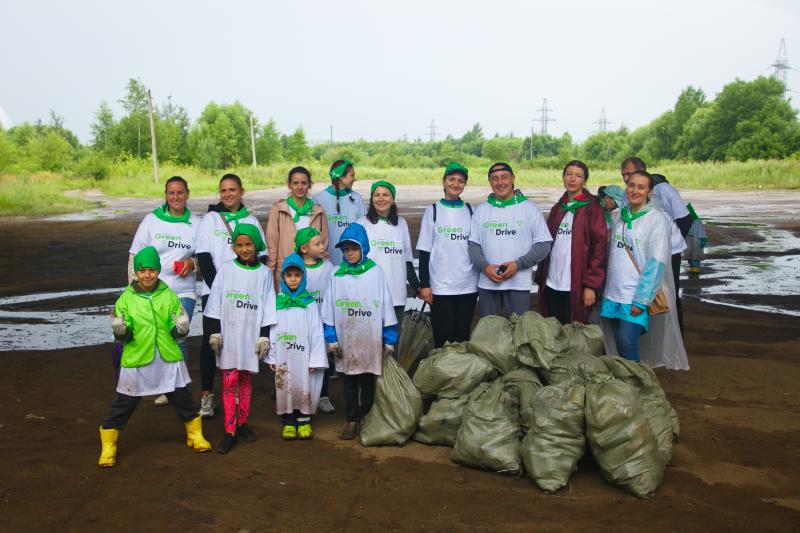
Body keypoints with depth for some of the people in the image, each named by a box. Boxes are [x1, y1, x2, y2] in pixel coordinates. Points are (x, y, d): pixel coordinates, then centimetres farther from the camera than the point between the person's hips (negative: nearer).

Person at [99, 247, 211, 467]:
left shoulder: (169, 295, 1)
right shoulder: (126, 298, -3)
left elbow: (178, 330, 5)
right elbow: (123, 335, -1)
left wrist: (180, 329, -17)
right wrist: (121, 331, -23)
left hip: (168, 359, 2)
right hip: (136, 360, -1)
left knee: (183, 399, 12)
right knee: (123, 404, 6)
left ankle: (195, 436, 32)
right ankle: (108, 447, 22)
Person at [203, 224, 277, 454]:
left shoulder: (264, 273, 1)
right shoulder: (226, 269, 0)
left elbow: (268, 307, 3)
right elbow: (215, 302, 1)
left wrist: (264, 336, -1)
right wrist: (214, 331, -3)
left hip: (251, 335, 1)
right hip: (228, 334, -1)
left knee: (246, 380, 11)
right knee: (229, 381, -3)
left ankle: (243, 423, 25)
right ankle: (230, 432, 0)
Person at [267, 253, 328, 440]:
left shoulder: (309, 302, -2)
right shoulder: (277, 302, 4)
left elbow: (316, 332, -3)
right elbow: (271, 331, 6)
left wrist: (316, 359, -7)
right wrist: (271, 357, 3)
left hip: (303, 356, -1)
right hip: (283, 356, 2)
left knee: (304, 386, 3)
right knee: (284, 387, 6)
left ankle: (304, 420, 18)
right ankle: (288, 422, 18)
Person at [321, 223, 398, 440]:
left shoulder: (375, 273, -4)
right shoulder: (337, 275, 1)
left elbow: (386, 307, -1)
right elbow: (328, 310, 4)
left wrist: (389, 339, -1)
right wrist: (331, 338, -1)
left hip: (371, 341, -1)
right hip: (346, 342, 1)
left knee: (368, 381, 11)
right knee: (349, 382, 11)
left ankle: (366, 418, 24)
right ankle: (351, 420, 22)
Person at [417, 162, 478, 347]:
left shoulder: (471, 211, 8)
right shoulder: (433, 210, 3)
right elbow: (424, 250, 1)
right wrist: (424, 284, -4)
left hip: (468, 286, 2)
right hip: (440, 287, -2)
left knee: (462, 337, 7)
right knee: (443, 338, -1)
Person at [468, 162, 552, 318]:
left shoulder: (529, 208, 2)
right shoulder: (481, 210, 10)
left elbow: (543, 245, 0)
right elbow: (473, 244, 8)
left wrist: (518, 264, -12)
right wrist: (484, 266, -10)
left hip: (519, 284, -2)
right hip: (487, 283, 2)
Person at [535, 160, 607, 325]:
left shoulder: (592, 209, -4)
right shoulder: (558, 208, 14)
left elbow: (599, 247, -9)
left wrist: (591, 284, -15)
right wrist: (540, 277, 10)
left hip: (576, 287, -5)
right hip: (551, 284, 5)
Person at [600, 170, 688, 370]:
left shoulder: (657, 219, -7)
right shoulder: (622, 217, 12)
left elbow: (656, 262, -13)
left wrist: (641, 300, -17)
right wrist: (606, 288, 12)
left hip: (635, 298, -6)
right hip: (613, 294, 6)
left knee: (627, 345, -11)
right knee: (618, 345, 9)